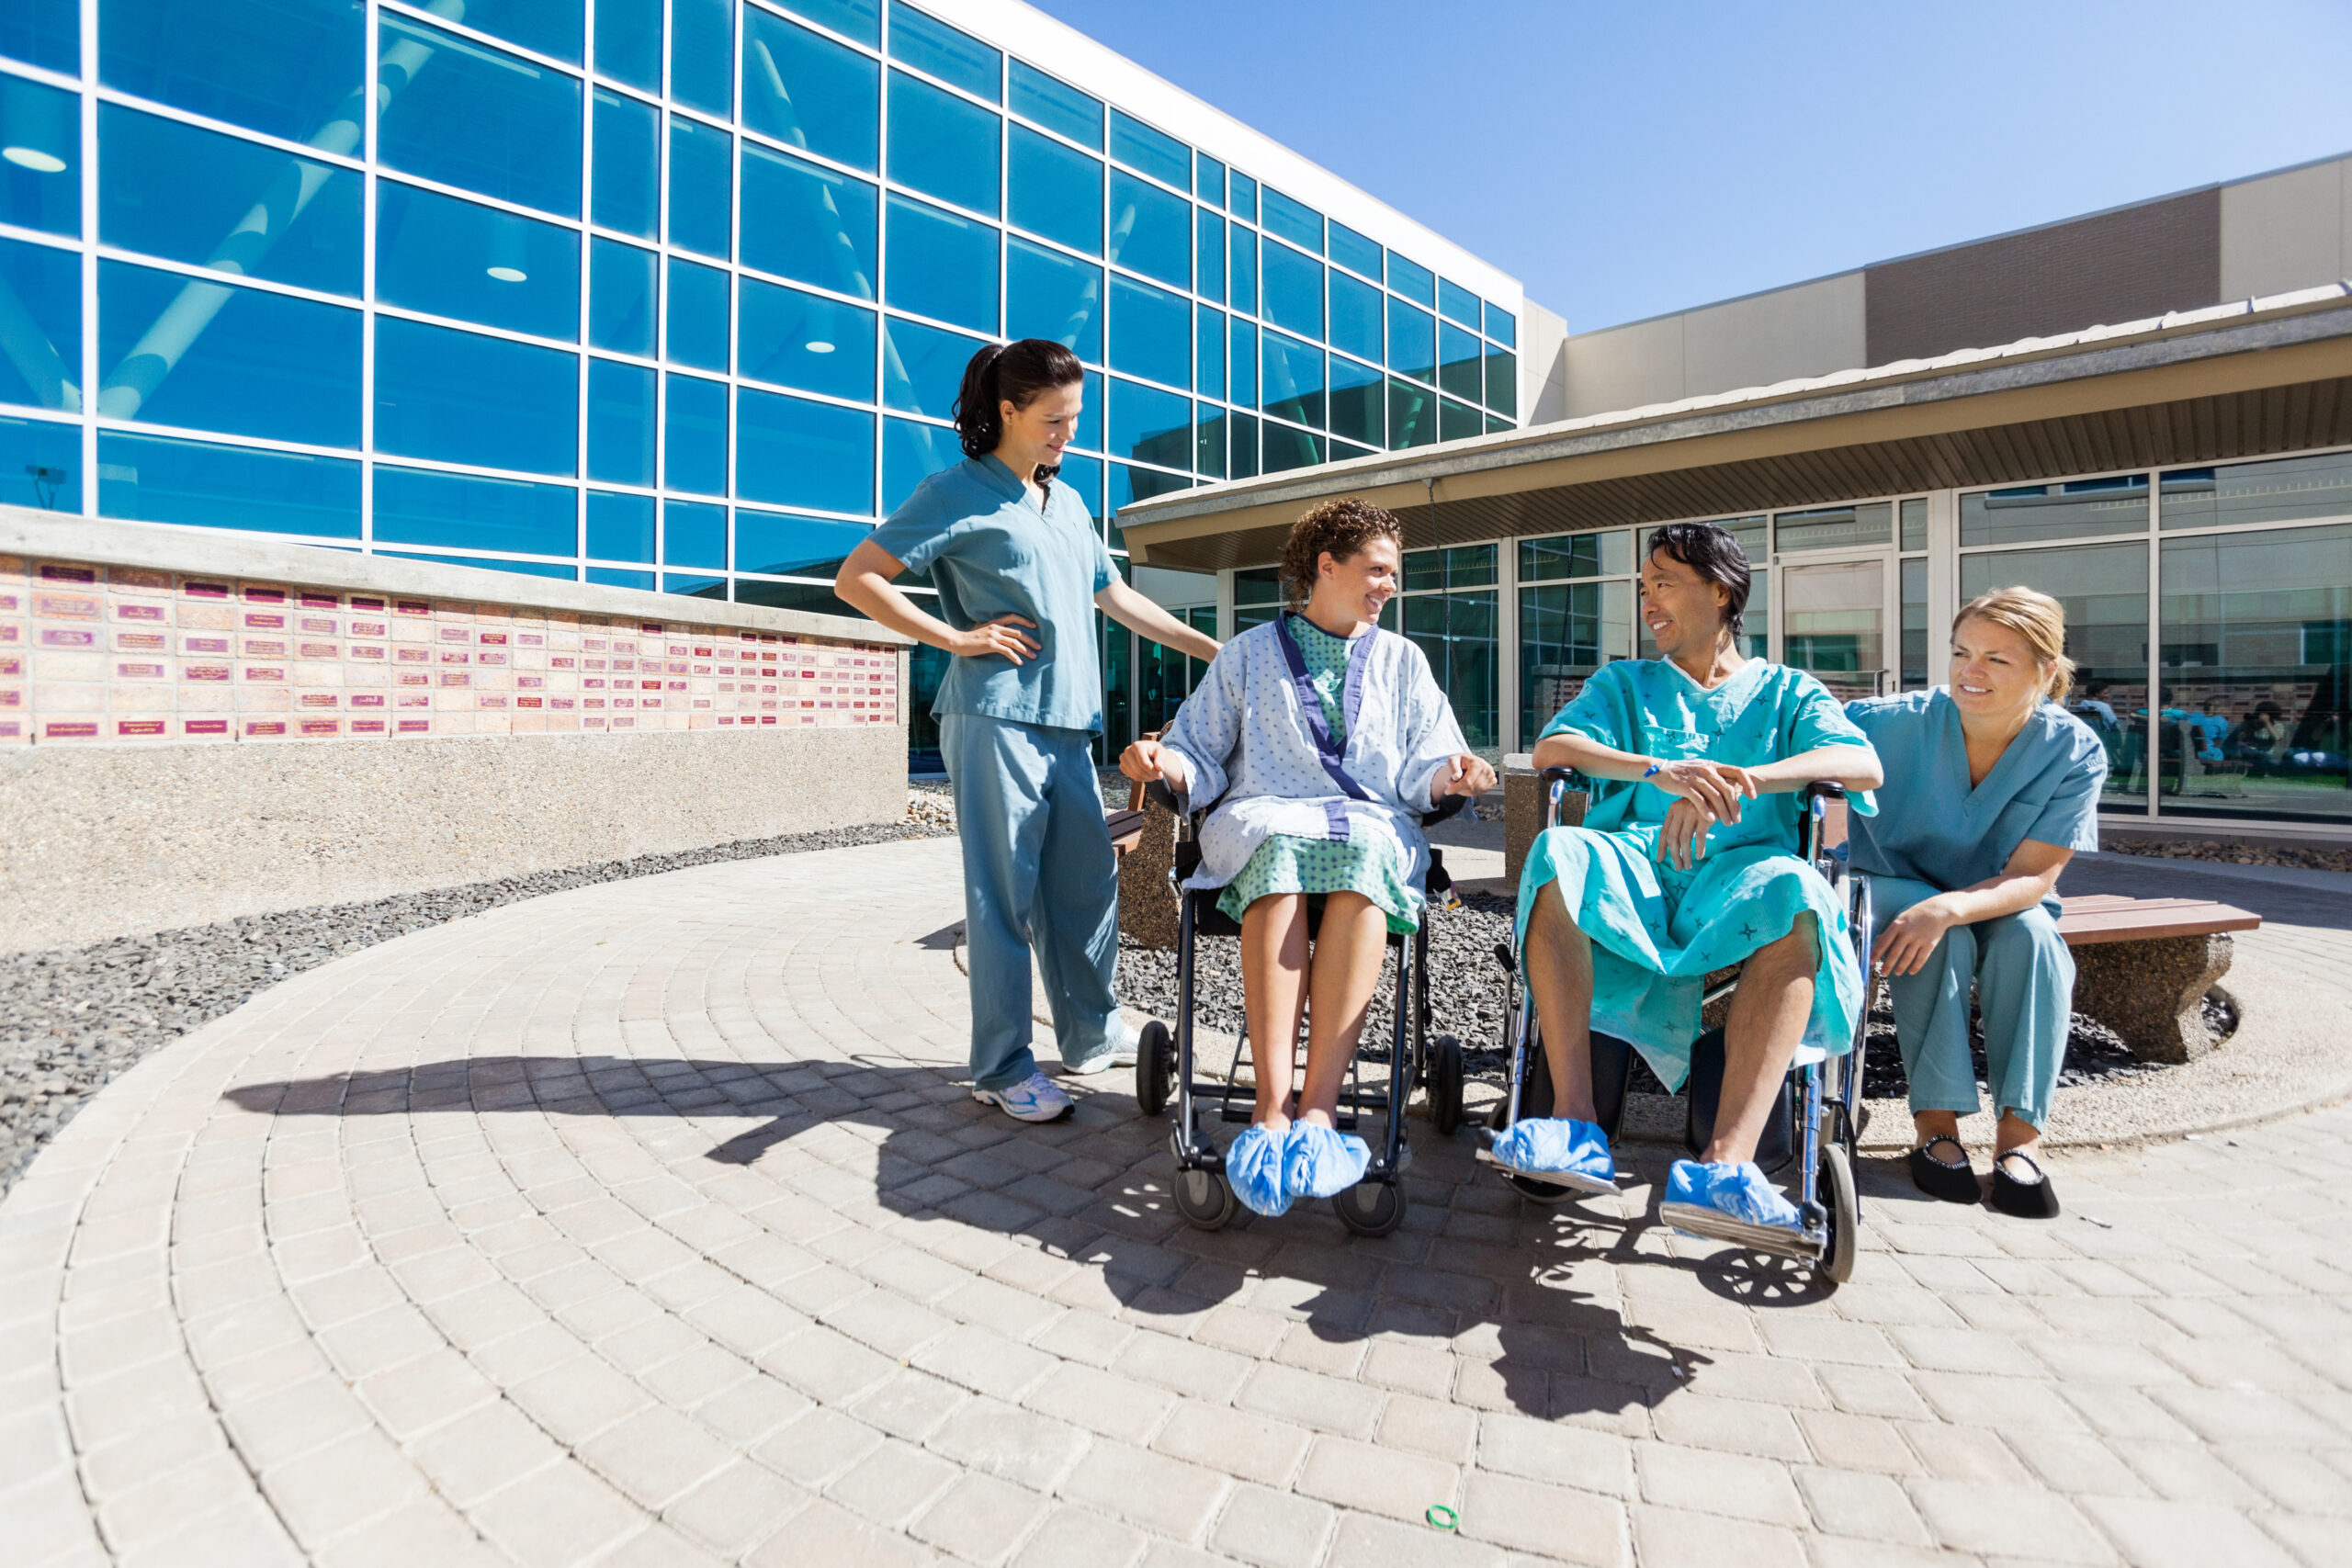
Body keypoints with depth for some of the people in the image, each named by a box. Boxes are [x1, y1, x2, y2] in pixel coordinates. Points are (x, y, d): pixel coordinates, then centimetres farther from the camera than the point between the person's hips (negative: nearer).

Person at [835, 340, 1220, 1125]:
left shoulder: (1069, 502, 22)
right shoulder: (958, 492, 0)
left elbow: (1117, 598, 28)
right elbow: (856, 578, -3)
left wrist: (1214, 651, 24)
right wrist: (957, 637, -9)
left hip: (1068, 722, 7)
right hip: (995, 718, -7)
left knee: (1089, 879, 11)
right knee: (1004, 891, -4)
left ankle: (1091, 1035, 27)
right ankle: (1001, 1067, 8)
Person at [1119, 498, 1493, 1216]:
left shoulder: (1402, 660, 24)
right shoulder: (1249, 653, 20)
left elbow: (1419, 773, 16)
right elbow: (1204, 756, 15)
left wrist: (1447, 775, -8)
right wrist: (1167, 763, -8)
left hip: (1374, 824, 1)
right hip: (1263, 815, -1)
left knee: (1360, 857, -37)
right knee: (1279, 854, -38)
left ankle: (1316, 1105, -41)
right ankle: (1274, 1104, -43)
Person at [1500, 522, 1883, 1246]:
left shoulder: (1786, 690, 21)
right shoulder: (1624, 683, 25)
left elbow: (1863, 764, -1)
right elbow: (1552, 748, 3)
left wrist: (1729, 782, -19)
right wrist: (1660, 770, -17)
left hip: (1739, 870, -1)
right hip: (1633, 865, 1)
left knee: (1793, 890, -36)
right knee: (1557, 854, -33)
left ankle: (1724, 1161, -45)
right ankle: (1576, 1130, -39)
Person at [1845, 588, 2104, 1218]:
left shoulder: (2075, 751, -14)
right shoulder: (1899, 721, -19)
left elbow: (2031, 877, -19)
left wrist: (1949, 908, -39)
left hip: (2000, 904, 2)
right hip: (1892, 889, -1)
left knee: (2032, 935, -31)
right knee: (1942, 943, -33)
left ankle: (2018, 1132, -25)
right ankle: (1936, 1122, -23)